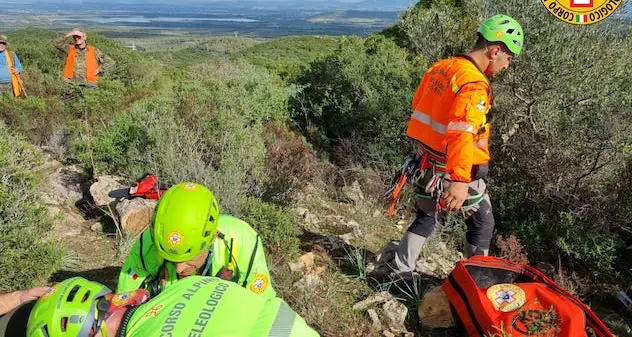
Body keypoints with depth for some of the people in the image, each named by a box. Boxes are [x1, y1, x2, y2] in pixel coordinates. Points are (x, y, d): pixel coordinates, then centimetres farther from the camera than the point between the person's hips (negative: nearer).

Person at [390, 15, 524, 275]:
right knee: (482, 223, 15)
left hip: (428, 161, 8)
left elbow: (419, 105, 16)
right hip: (454, 169, -8)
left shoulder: (440, 67, 4)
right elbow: (462, 133, -35)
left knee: (427, 218, 23)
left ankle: (399, 270, 29)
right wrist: (460, 180, -42)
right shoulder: (474, 84, -22)